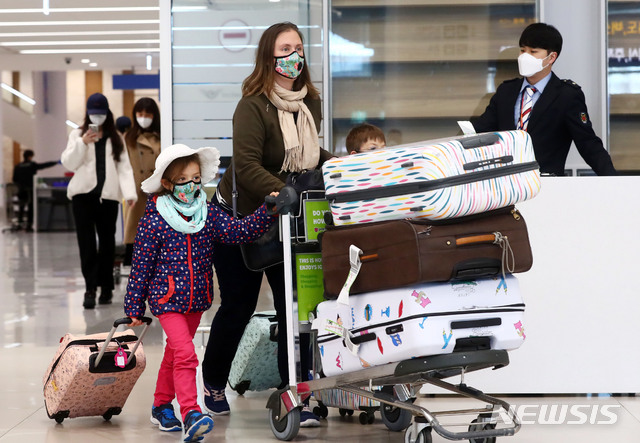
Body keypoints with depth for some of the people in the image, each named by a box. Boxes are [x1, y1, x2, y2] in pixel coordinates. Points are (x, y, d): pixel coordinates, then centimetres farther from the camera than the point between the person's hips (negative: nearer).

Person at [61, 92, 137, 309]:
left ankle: (106, 287, 17)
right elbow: (68, 163, -1)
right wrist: (83, 142, -14)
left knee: (107, 242, 7)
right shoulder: (78, 134, 7)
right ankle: (90, 289, -7)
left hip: (108, 196, 2)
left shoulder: (115, 139, 10)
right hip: (83, 194, -1)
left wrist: (130, 192, -11)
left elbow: (124, 167, 3)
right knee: (86, 243, -6)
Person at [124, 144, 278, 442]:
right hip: (166, 297, -5)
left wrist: (267, 212, -23)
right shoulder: (154, 219, -10)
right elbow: (141, 266, -6)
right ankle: (190, 416, -24)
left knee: (175, 353, 18)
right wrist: (134, 307, -3)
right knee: (185, 355, -18)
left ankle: (161, 406, 34)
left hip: (197, 298, 5)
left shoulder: (208, 213, 1)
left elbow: (239, 231, -9)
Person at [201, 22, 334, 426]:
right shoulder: (253, 107, -20)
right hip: (239, 216, -5)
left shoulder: (310, 103, 0)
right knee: (239, 305, 6)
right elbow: (247, 168, -28)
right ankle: (214, 385, 29)